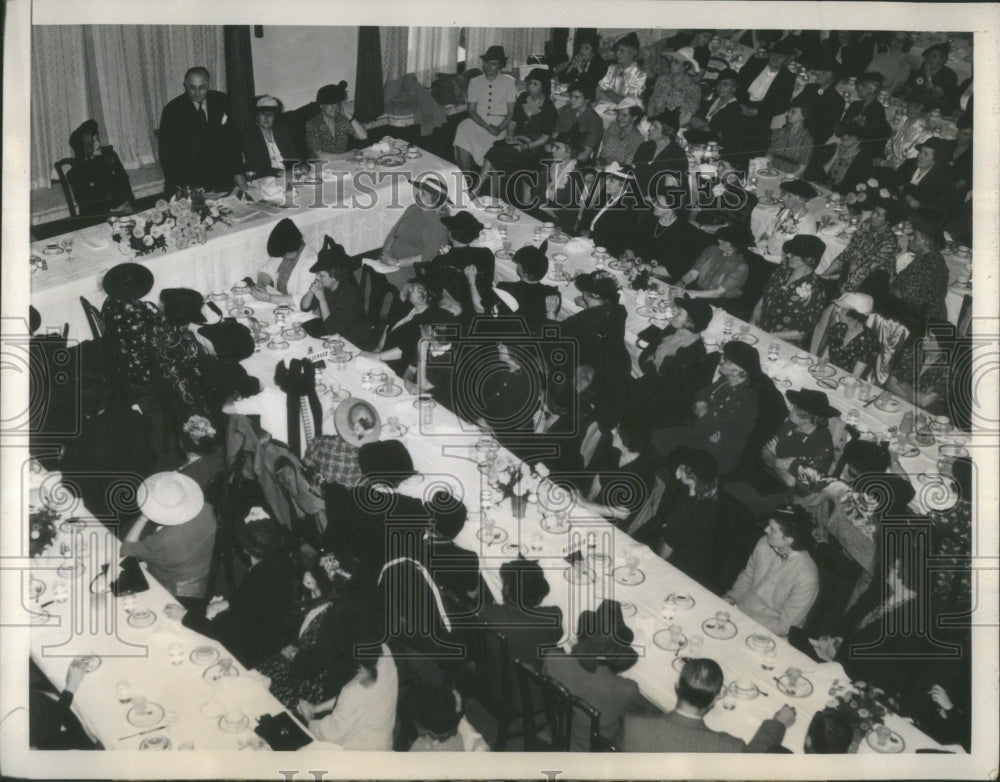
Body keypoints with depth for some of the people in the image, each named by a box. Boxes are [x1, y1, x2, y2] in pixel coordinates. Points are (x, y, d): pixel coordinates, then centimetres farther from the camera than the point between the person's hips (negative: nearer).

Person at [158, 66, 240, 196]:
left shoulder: (222, 101, 4)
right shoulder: (172, 110, -3)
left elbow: (234, 138, 8)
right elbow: (166, 152, -3)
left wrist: (237, 173, 1)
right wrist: (177, 187, -13)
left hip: (221, 180, 2)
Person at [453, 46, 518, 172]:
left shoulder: (508, 82, 6)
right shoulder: (475, 82, 10)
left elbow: (511, 112, 1)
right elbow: (471, 111, 3)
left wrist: (499, 129, -19)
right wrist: (488, 127, -15)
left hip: (501, 123, -1)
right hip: (478, 122, 2)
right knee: (463, 128, -30)